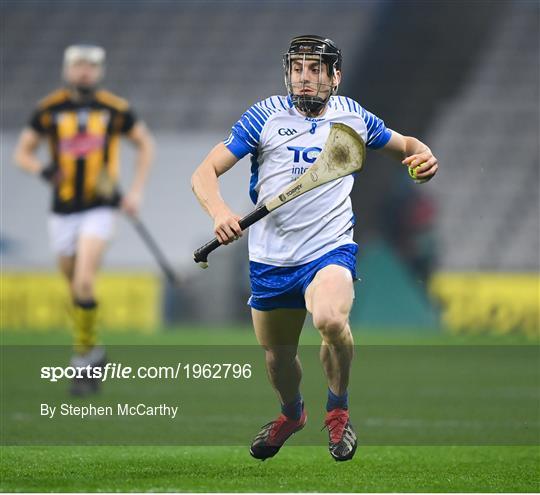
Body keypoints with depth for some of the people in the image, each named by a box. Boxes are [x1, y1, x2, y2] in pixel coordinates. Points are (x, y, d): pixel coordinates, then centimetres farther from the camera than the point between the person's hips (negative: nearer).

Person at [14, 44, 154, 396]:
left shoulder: (116, 109, -3)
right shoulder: (49, 109, 0)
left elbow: (145, 143, 11)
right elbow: (23, 152, 7)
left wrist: (137, 191, 2)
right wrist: (43, 171, -14)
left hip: (100, 208, -2)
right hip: (63, 210, 3)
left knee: (84, 282, -19)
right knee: (76, 288, 10)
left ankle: (84, 358, -6)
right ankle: (93, 351, 31)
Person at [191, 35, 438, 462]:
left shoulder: (353, 116, 4)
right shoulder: (265, 115, -2)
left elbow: (405, 146, 22)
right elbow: (204, 173, -5)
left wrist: (423, 156, -3)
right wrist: (219, 212, -26)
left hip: (330, 248, -2)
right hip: (271, 259, 2)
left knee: (330, 319, -32)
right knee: (278, 357, 13)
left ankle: (338, 409, -6)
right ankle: (292, 414, 48)